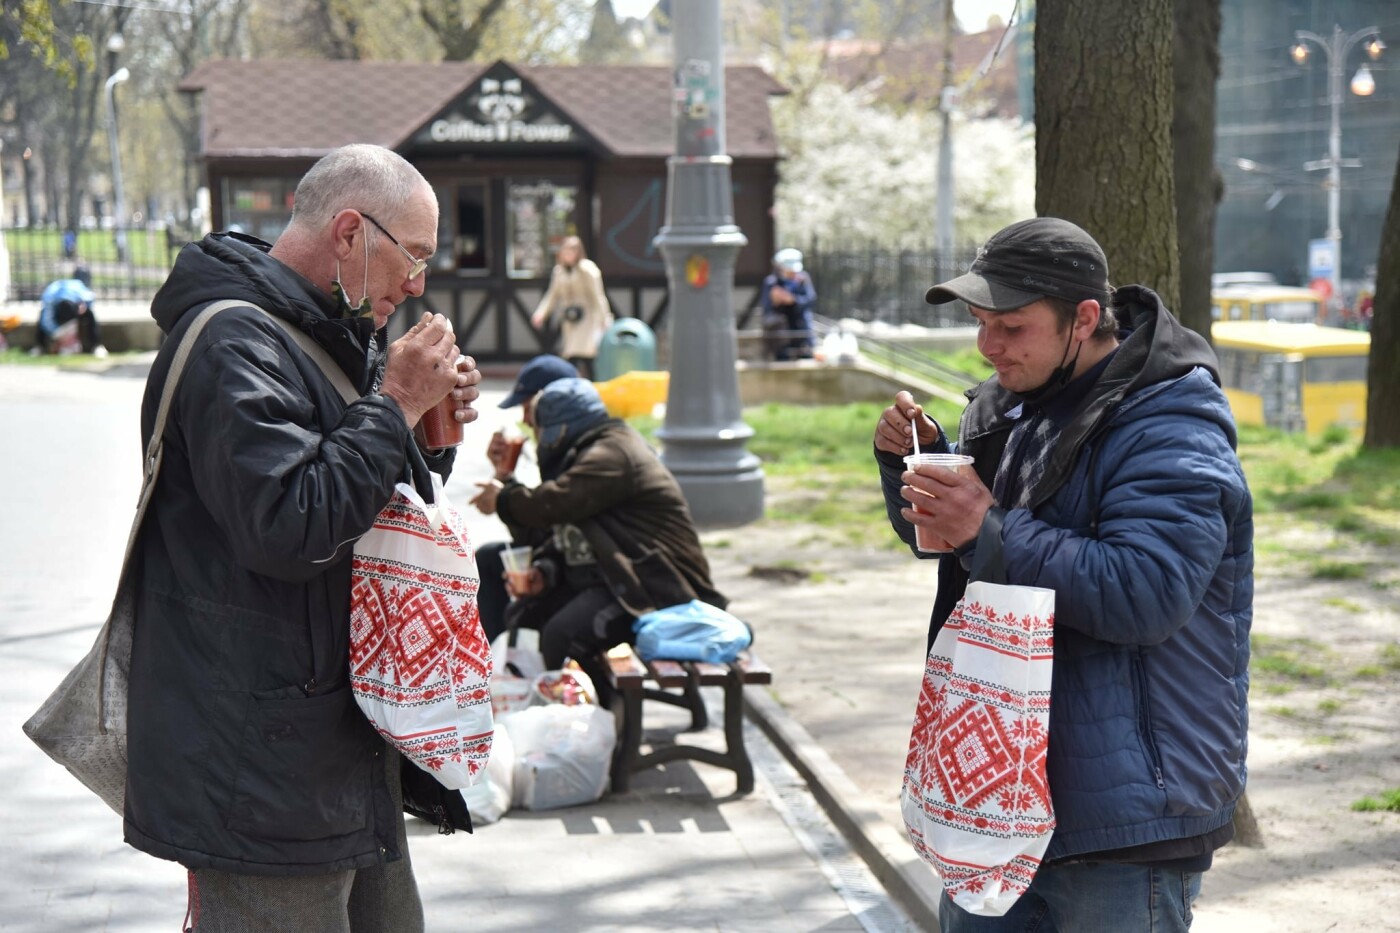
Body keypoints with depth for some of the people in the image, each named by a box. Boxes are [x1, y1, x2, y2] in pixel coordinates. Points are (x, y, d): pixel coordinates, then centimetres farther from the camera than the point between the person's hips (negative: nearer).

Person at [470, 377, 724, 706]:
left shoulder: (611, 455, -15)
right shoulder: (591, 452, 19)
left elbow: (552, 504, -26)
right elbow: (568, 537, 19)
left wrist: (503, 500, -5)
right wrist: (543, 572, -1)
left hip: (658, 589, -11)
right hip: (613, 577, 11)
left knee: (563, 635, -28)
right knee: (522, 615, 5)